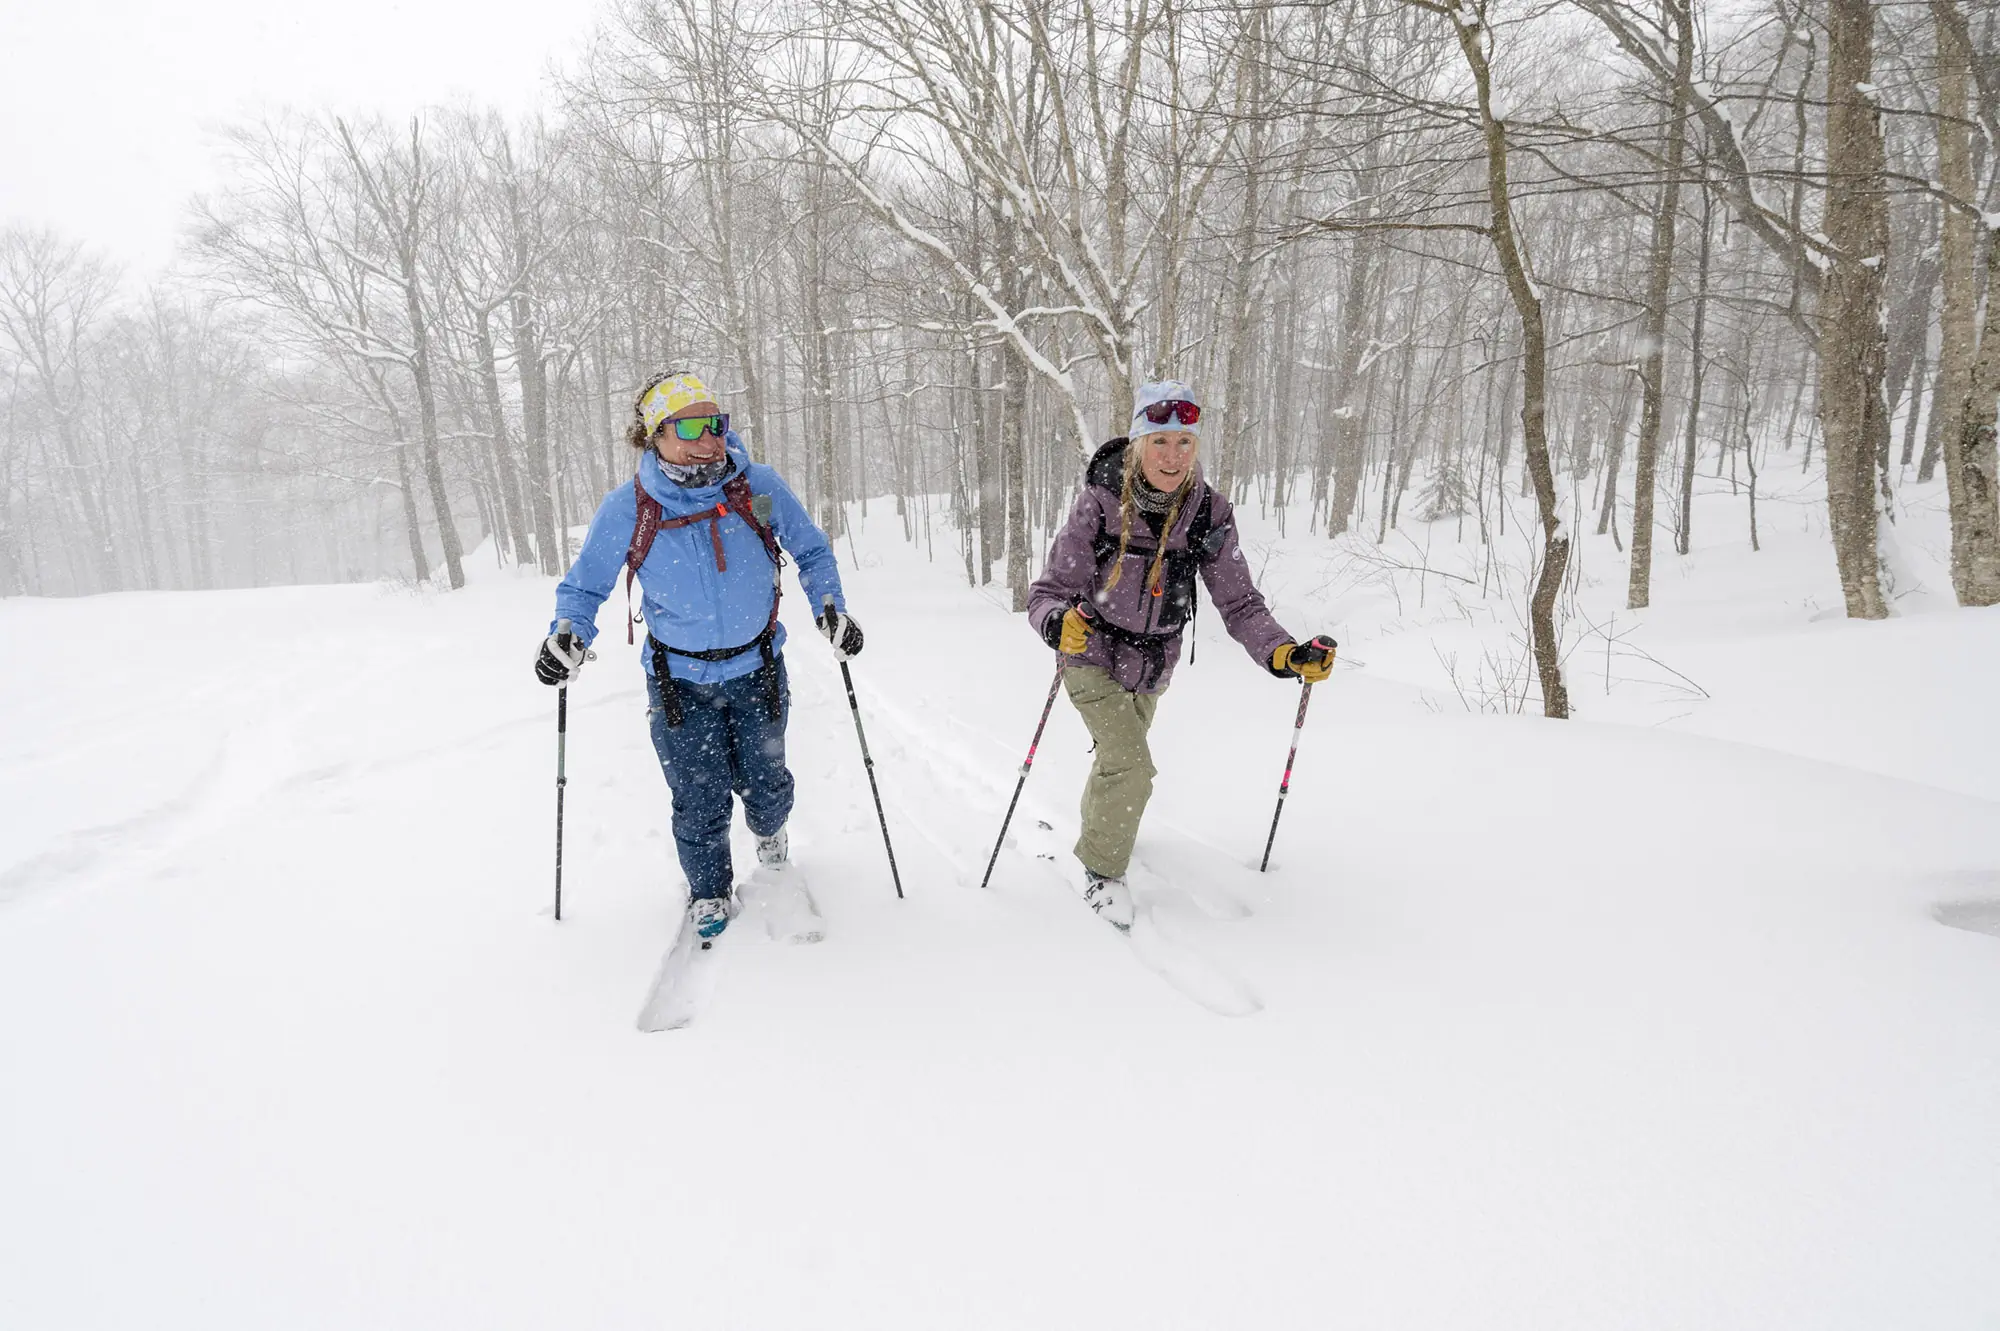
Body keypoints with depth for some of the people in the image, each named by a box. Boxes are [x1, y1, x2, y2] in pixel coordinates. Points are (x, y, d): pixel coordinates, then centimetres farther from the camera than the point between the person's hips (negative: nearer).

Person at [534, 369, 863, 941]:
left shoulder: (759, 486, -13)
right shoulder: (626, 508, -15)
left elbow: (811, 550, 3)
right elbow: (585, 584, -1)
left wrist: (829, 610, -10)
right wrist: (569, 635, -19)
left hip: (757, 668, 1)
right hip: (679, 678, -1)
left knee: (764, 783, 14)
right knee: (699, 800, 3)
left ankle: (769, 829, 52)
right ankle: (708, 891, 31)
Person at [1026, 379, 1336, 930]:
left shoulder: (1209, 514, -19)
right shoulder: (1099, 503, -26)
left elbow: (1239, 604, -17)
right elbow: (1049, 591, -26)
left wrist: (1284, 654, -34)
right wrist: (1058, 622, -49)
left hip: (1153, 665, 4)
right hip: (1094, 657, -4)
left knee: (1119, 756, 27)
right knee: (1132, 767, -19)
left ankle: (1096, 824, 60)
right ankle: (1102, 867, 9)